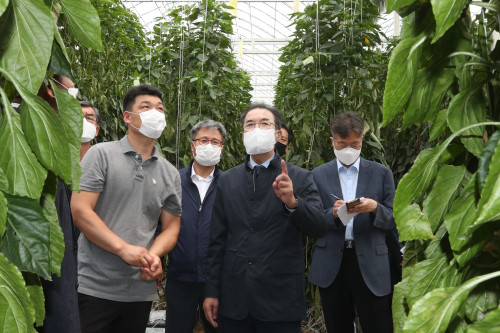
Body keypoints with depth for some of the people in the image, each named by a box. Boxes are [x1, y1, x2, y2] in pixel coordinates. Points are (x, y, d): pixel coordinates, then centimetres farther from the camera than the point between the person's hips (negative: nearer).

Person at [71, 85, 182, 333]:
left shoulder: (170, 174, 9)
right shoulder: (101, 154, -3)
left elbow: (171, 226, 11)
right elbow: (79, 210, -10)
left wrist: (153, 255, -11)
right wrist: (124, 249, -17)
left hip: (141, 290, 4)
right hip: (94, 287, -4)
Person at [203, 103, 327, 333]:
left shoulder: (300, 178, -1)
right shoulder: (227, 180, 7)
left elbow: (319, 227, -11)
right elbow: (217, 239, 6)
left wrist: (292, 202, -29)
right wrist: (211, 291, 4)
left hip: (281, 299, -2)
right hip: (233, 298, 2)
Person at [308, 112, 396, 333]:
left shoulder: (381, 173, 4)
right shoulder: (318, 175, 5)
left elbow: (393, 221, 3)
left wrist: (374, 208, -17)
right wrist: (333, 213, -17)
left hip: (370, 264, -1)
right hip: (331, 265, 1)